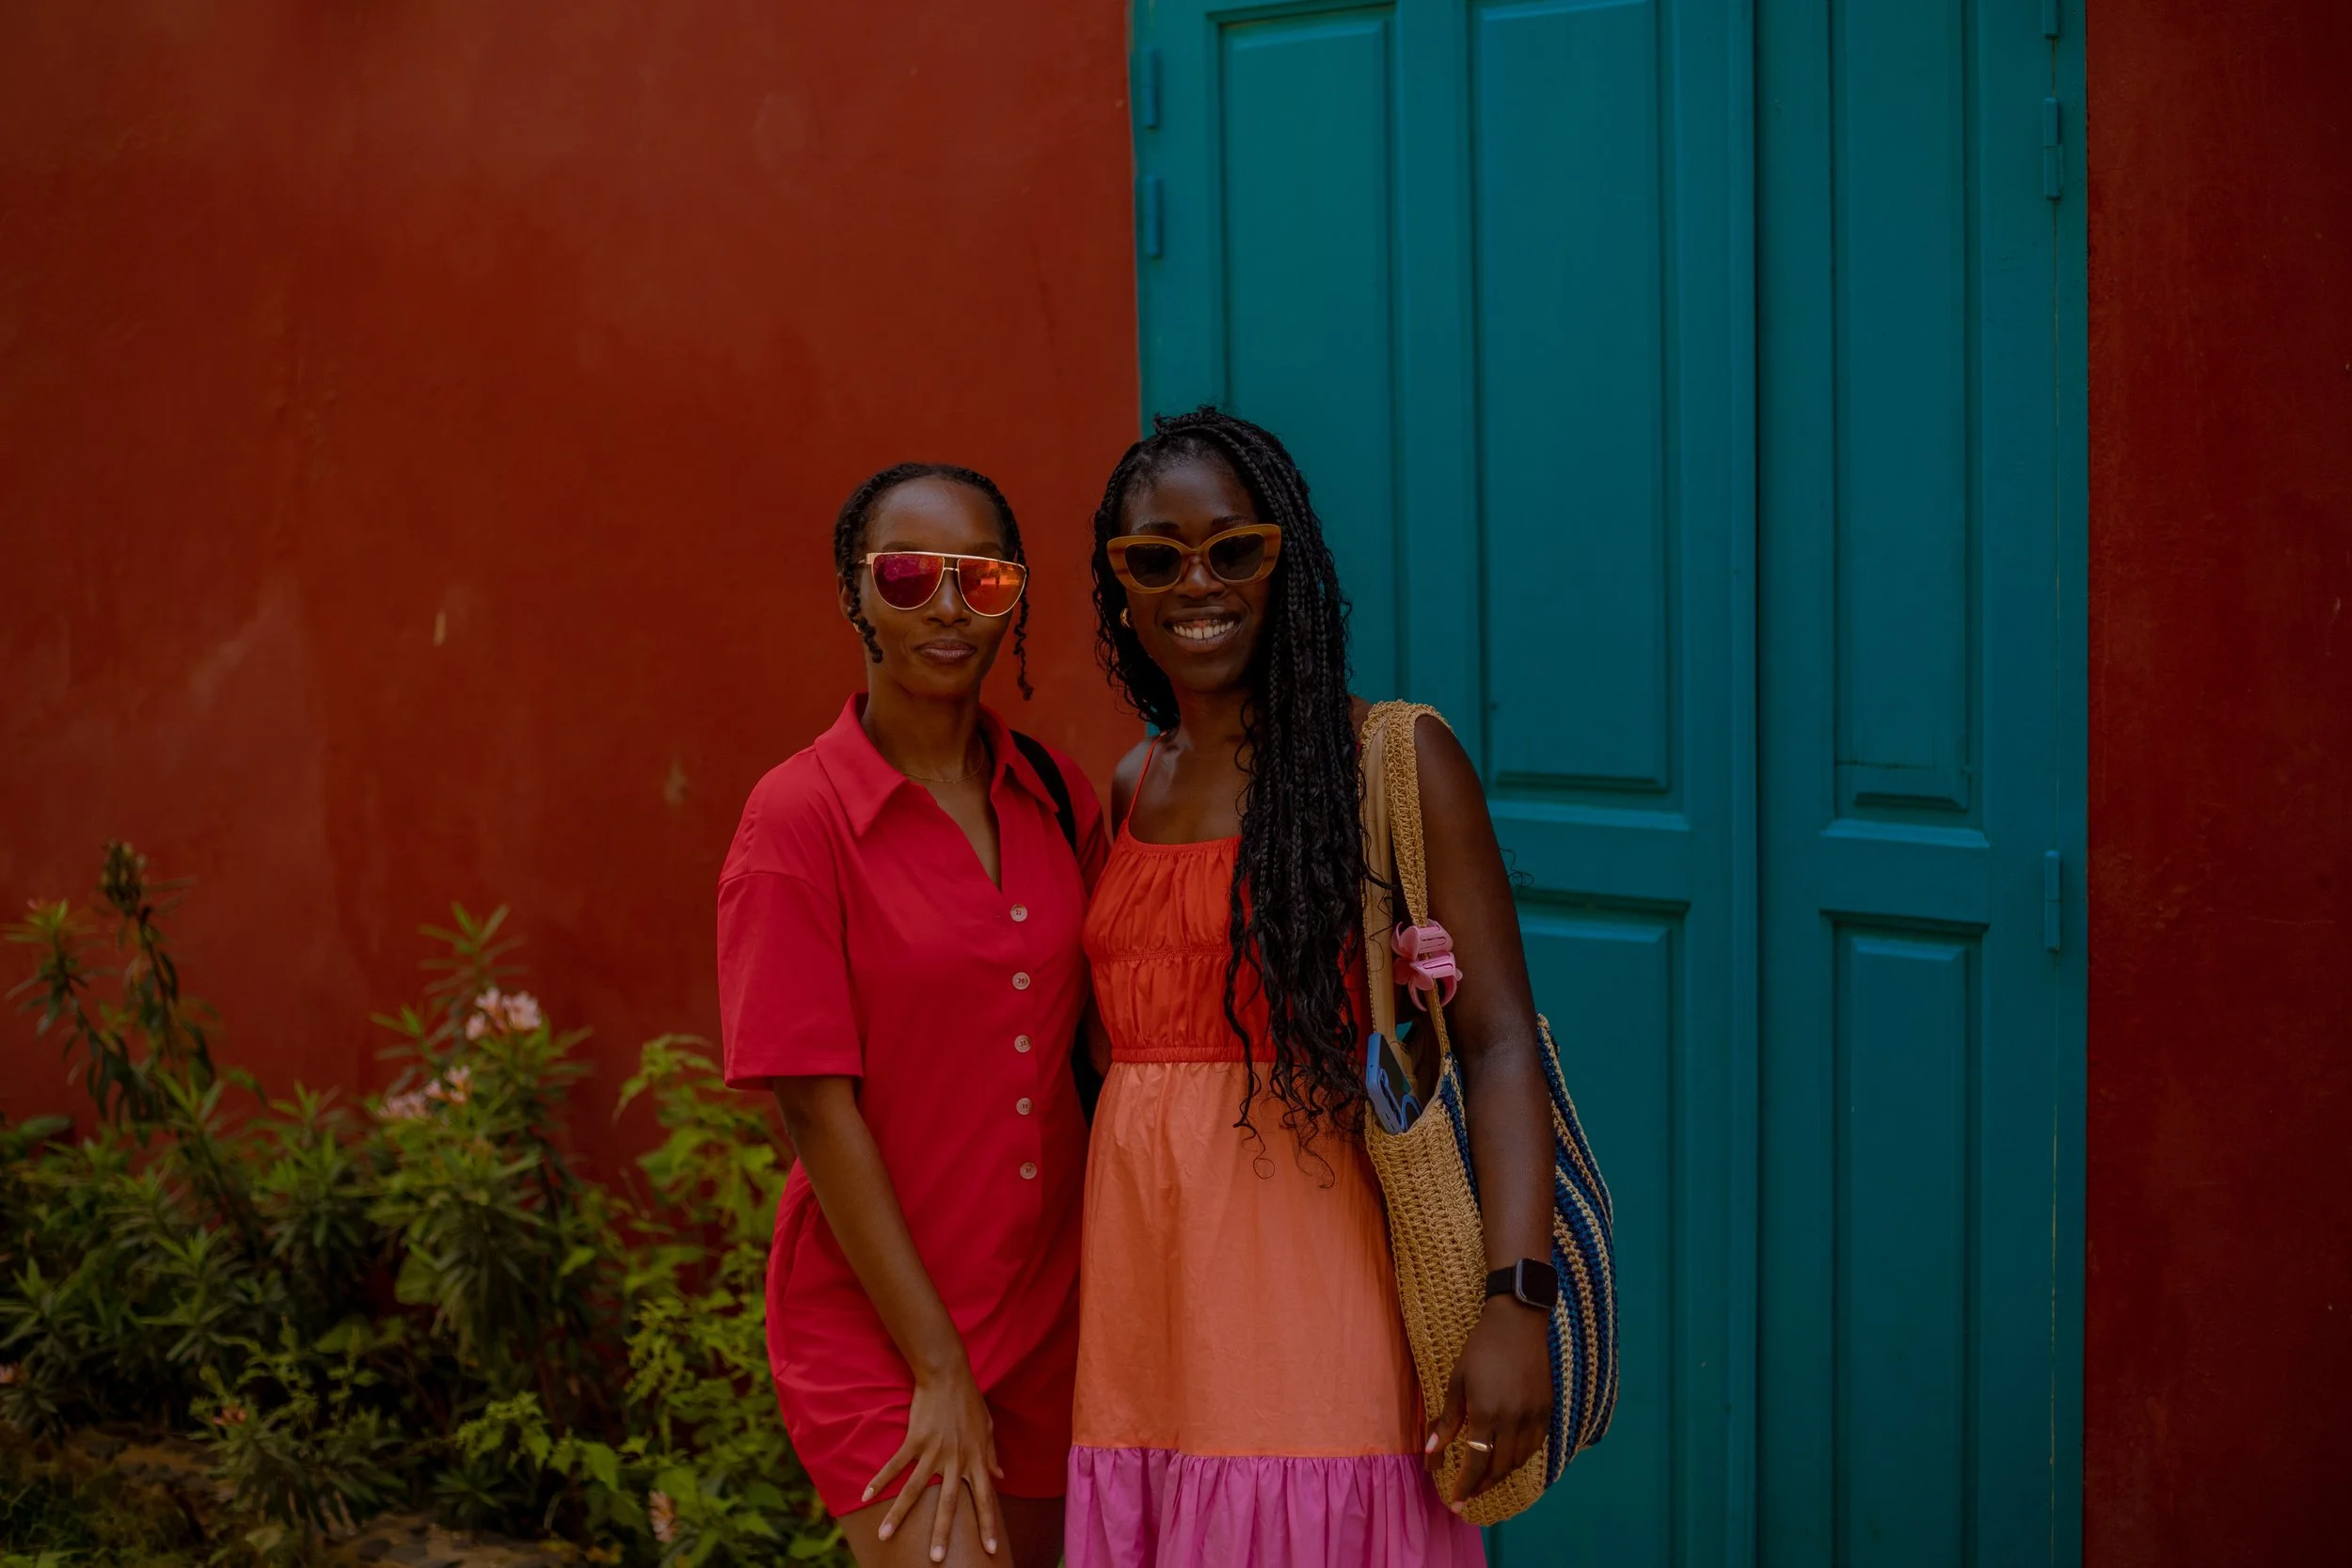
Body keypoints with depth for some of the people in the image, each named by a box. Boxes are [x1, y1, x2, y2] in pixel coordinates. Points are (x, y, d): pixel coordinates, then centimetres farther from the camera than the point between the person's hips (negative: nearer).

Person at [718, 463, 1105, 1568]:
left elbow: (1090, 1048, 10)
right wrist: (938, 1370, -14)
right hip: (877, 1321, -5)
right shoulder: (800, 815, -11)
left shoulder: (1058, 801, 4)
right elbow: (816, 1106, -13)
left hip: (1049, 1308, 5)